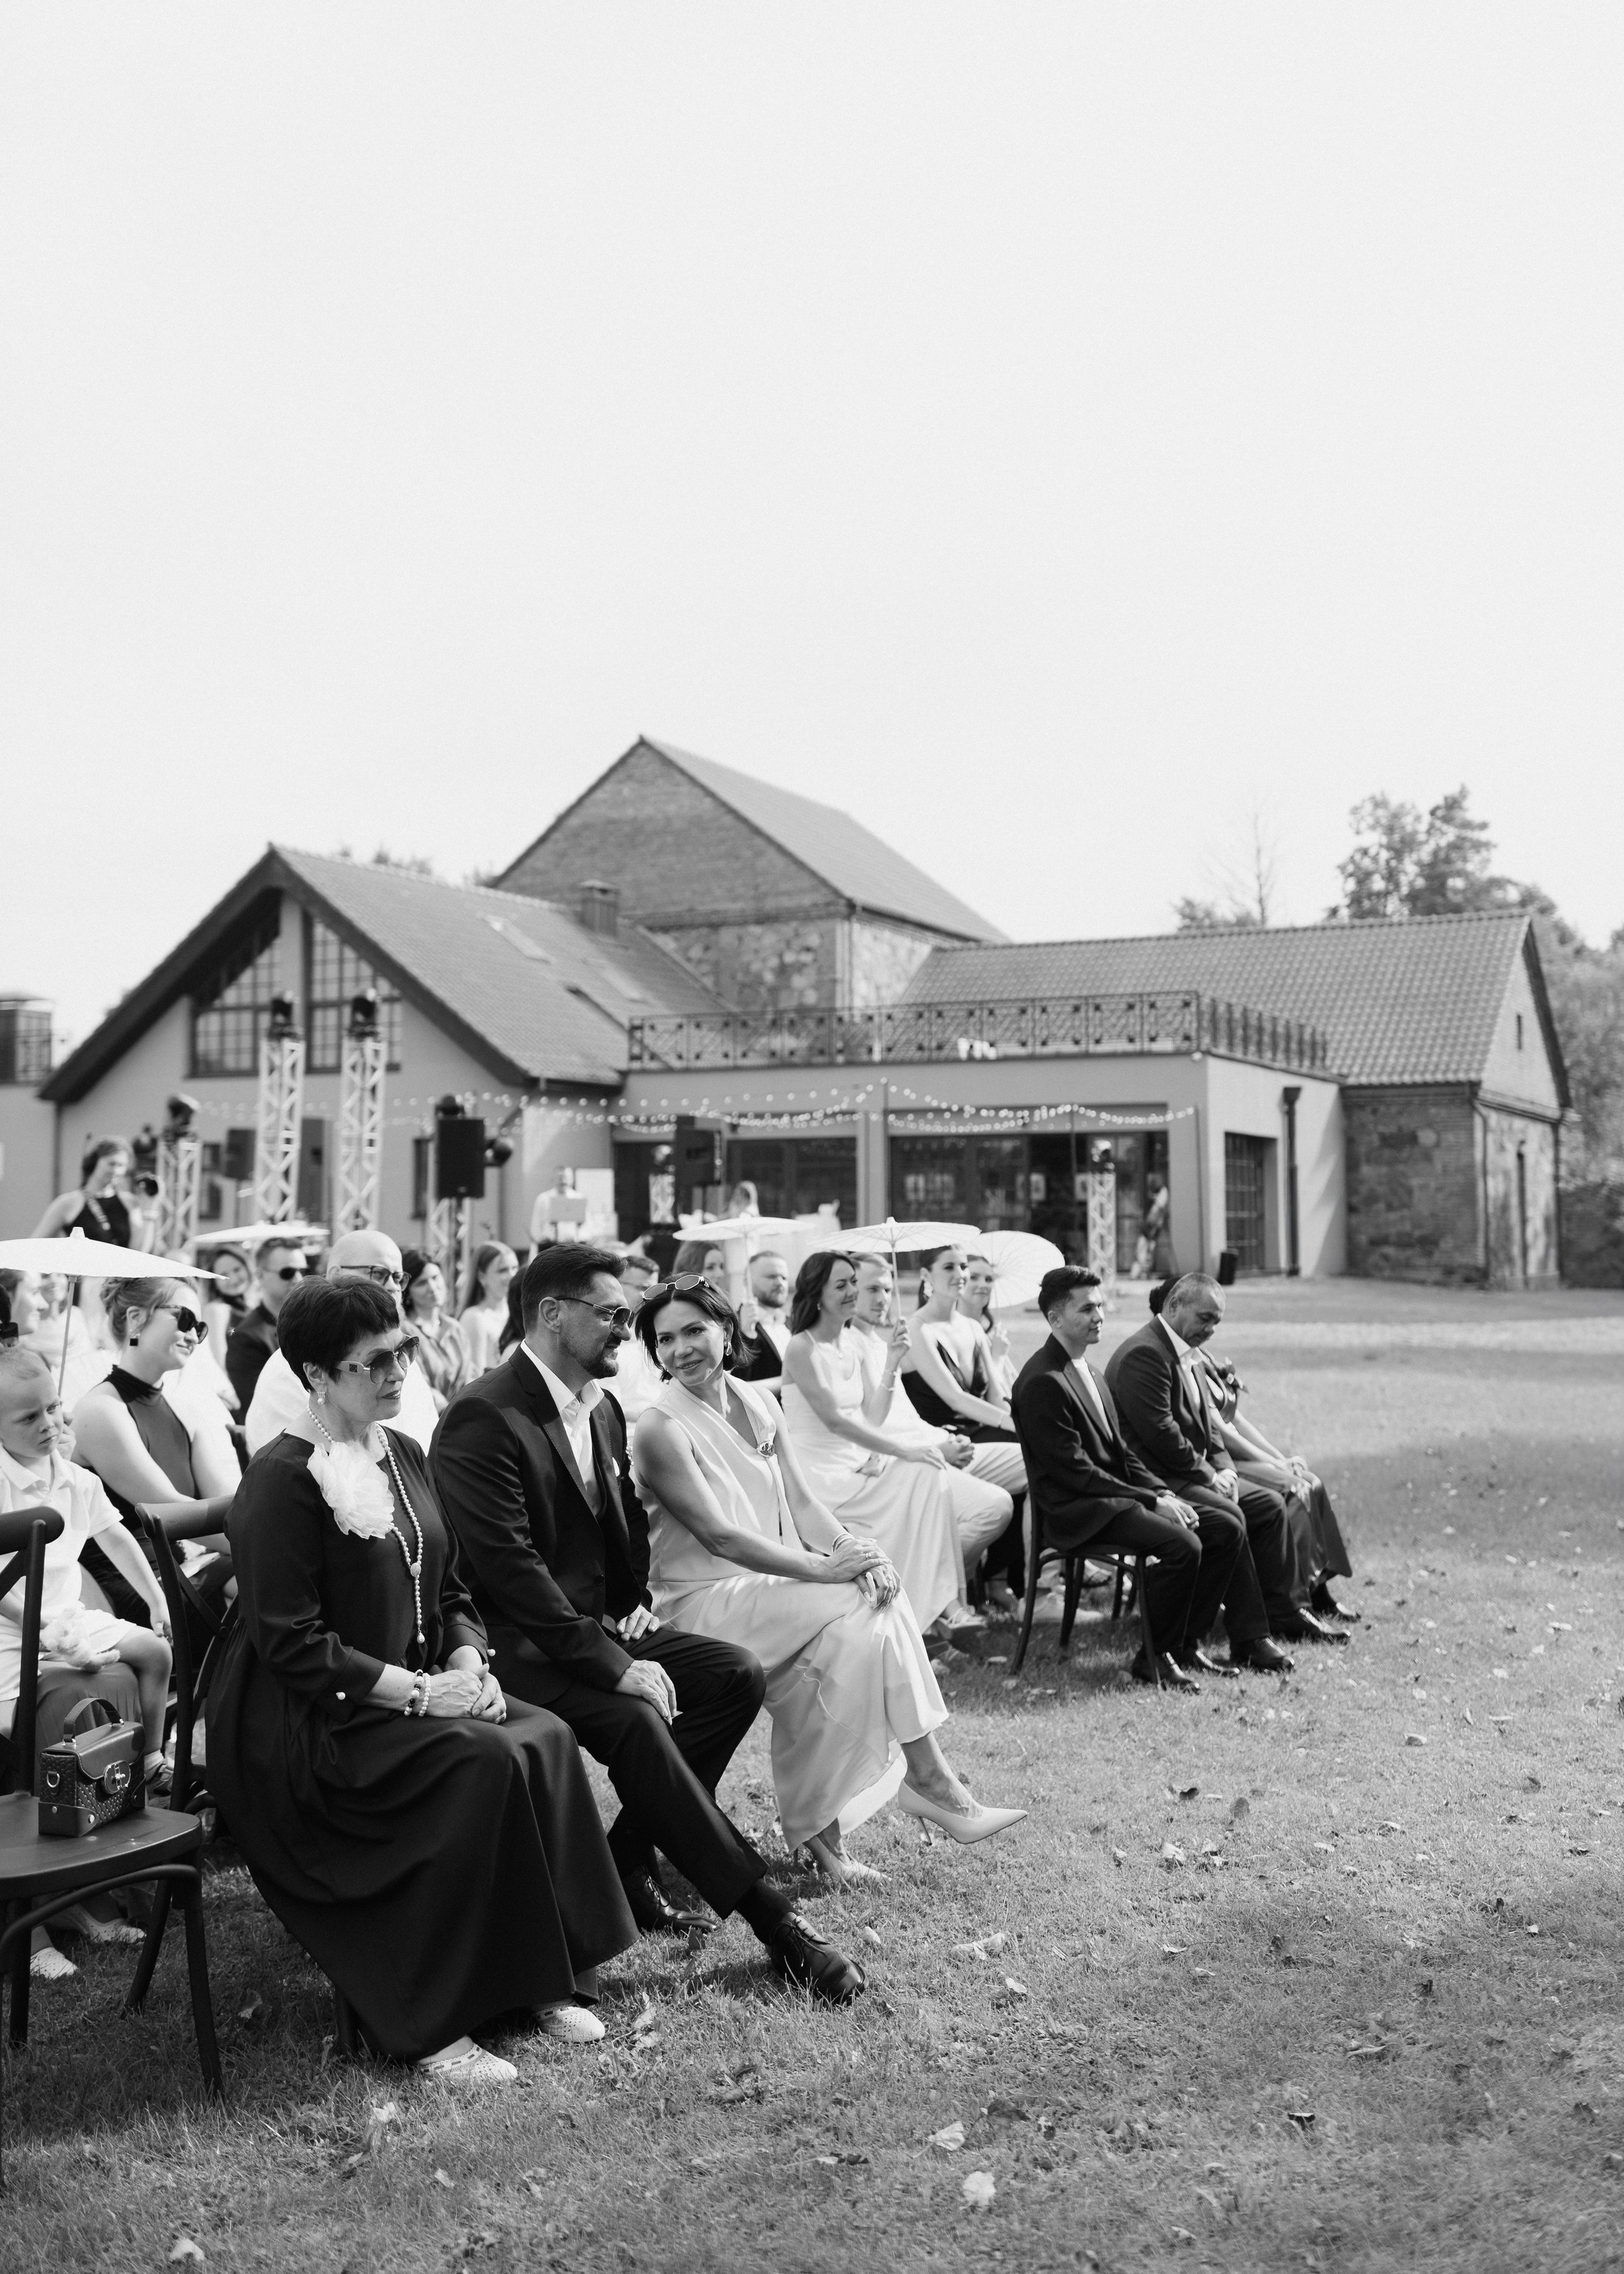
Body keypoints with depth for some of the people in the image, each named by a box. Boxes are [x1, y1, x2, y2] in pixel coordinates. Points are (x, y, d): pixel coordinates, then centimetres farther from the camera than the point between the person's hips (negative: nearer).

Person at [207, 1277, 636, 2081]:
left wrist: (468, 1662, -3)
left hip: (418, 1694, 8)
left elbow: (450, 1589, 17)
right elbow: (290, 1644, -19)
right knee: (483, 1762, -28)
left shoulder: (400, 1453, 11)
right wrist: (416, 1691, -20)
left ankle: (541, 1977, -5)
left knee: (546, 1738, -16)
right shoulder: (282, 1479, -15)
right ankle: (428, 2026, -17)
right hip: (307, 1723, -8)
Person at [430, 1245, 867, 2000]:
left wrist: (635, 1600, 8)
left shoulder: (603, 1408, 12)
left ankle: (629, 1859, -2)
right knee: (634, 1720, -31)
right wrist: (612, 1666, -27)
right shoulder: (482, 1419, -18)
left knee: (736, 1675, -7)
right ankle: (772, 1919, -24)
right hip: (520, 1647, -9)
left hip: (600, 1624, 9)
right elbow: (510, 1567, -25)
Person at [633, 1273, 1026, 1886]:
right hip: (704, 1599, -6)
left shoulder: (758, 1404, 10)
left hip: (774, 1583, 6)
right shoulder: (661, 1430, -12)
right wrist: (822, 1568, -23)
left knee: (870, 1608, -21)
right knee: (861, 1612, -23)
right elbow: (719, 1536, -18)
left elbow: (802, 1501, 7)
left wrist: (852, 1550, -12)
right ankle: (928, 1777, -13)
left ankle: (821, 1827, -14)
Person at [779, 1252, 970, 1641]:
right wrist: (902, 1450, -19)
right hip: (821, 1474, -7)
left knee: (929, 1469, -16)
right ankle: (933, 1609, -12)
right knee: (921, 1476, -20)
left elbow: (873, 1418, 8)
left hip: (860, 1463, 7)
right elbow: (834, 1421, -18)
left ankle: (940, 1602, -17)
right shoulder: (802, 1349, -10)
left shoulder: (853, 1345, 13)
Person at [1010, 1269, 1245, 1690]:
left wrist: (1162, 1493, 1)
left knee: (1228, 1527, 0)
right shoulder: (1042, 1381, -16)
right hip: (1077, 1512, -10)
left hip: (1115, 1495, 10)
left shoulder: (1086, 1370, 16)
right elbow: (1074, 1471, -19)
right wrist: (1151, 1500, -17)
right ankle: (1154, 1658, -10)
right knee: (1182, 1544, -28)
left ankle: (1186, 1643, 7)